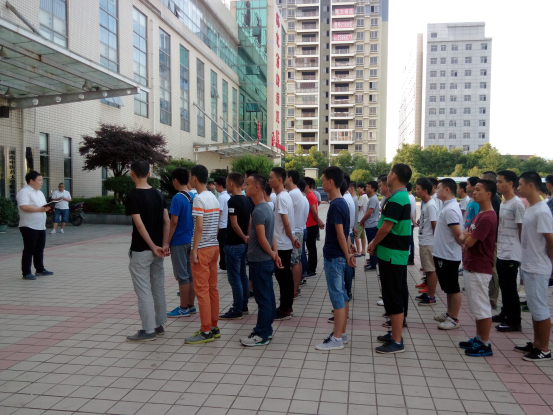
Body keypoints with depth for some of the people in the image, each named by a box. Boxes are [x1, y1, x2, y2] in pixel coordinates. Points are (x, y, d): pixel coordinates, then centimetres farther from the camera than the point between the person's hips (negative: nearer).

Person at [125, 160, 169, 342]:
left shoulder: (132, 197, -14)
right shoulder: (158, 194, 6)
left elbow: (139, 225, -20)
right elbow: (166, 221, 2)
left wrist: (153, 247, -15)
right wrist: (164, 244, -2)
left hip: (140, 251, -7)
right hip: (157, 248, 7)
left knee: (143, 290, 0)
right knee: (158, 287, 14)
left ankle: (148, 330, 6)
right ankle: (159, 325, 25)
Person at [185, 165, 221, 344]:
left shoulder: (199, 199, -14)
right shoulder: (214, 198, 12)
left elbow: (199, 227, -19)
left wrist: (194, 250, -15)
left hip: (202, 248, -9)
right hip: (214, 246, 9)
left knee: (202, 289, -3)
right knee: (212, 287, 12)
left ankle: (206, 331, 2)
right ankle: (214, 327, 19)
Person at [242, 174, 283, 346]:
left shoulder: (258, 211, -19)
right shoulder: (267, 207, 12)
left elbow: (262, 239, -20)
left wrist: (272, 254, -6)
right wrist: (275, 254, 7)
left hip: (259, 261, -9)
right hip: (266, 260, 10)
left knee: (262, 298, -2)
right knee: (268, 296, 14)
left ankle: (261, 335, 7)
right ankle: (266, 330, 24)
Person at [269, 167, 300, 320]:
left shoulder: (281, 198, -18)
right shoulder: (285, 196, 13)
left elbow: (286, 223, -20)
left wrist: (292, 239, -8)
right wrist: (292, 239, 16)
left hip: (281, 244, -10)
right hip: (284, 243, 10)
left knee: (282, 276, -2)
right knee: (286, 275, 14)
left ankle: (284, 310, 6)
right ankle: (287, 307, 23)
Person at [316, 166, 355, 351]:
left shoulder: (335, 205, -19)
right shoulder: (342, 203, 11)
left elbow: (341, 234, -19)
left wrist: (347, 256, -9)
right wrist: (349, 253, 14)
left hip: (334, 257, -10)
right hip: (338, 256, 10)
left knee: (337, 296, -3)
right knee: (342, 295, 14)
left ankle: (337, 339, 5)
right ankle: (342, 333, 24)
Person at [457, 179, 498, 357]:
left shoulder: (487, 217, -20)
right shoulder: (479, 215, 13)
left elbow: (469, 241, -20)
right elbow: (463, 238, 17)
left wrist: (465, 238, 0)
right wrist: (465, 239, -4)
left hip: (479, 269, -10)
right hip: (470, 267, 10)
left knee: (482, 307, 0)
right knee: (476, 307, 17)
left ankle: (485, 344, 10)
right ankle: (478, 338, 27)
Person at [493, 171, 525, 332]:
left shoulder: (517, 204, -14)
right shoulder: (503, 203, 12)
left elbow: (522, 229, -13)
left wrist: (521, 250, -10)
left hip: (511, 255, -9)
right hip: (501, 253, 9)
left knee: (510, 288, -1)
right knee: (504, 286, 17)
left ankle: (514, 321, 8)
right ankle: (505, 314, 30)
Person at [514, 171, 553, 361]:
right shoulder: (530, 209, 9)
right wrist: (526, 260, 10)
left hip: (538, 269, -9)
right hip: (528, 267, 9)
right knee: (534, 307, 17)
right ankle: (536, 344, 28)